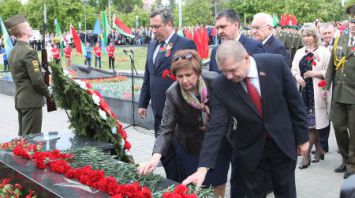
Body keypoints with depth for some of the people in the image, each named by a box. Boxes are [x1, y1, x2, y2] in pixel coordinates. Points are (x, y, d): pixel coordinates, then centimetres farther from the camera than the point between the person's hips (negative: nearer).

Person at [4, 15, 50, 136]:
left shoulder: (13, 51, 10)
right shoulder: (29, 52, -18)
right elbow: (37, 80, -21)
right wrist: (48, 93, -4)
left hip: (20, 100, 9)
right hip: (32, 101, -9)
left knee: (23, 136, 16)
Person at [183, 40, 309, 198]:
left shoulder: (275, 63, -19)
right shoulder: (220, 86, -17)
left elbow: (294, 101, -7)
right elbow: (215, 128, -17)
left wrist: (302, 137, 0)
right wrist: (203, 168, -24)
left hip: (283, 142, 0)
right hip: (251, 149, 0)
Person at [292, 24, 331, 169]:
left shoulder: (324, 52, -1)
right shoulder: (299, 52, 14)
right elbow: (293, 70, 14)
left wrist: (316, 73, -17)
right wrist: (297, 77, -6)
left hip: (316, 92, -5)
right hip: (303, 91, 5)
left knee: (311, 124, -5)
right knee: (311, 123, 10)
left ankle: (306, 155, 0)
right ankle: (319, 150, 26)